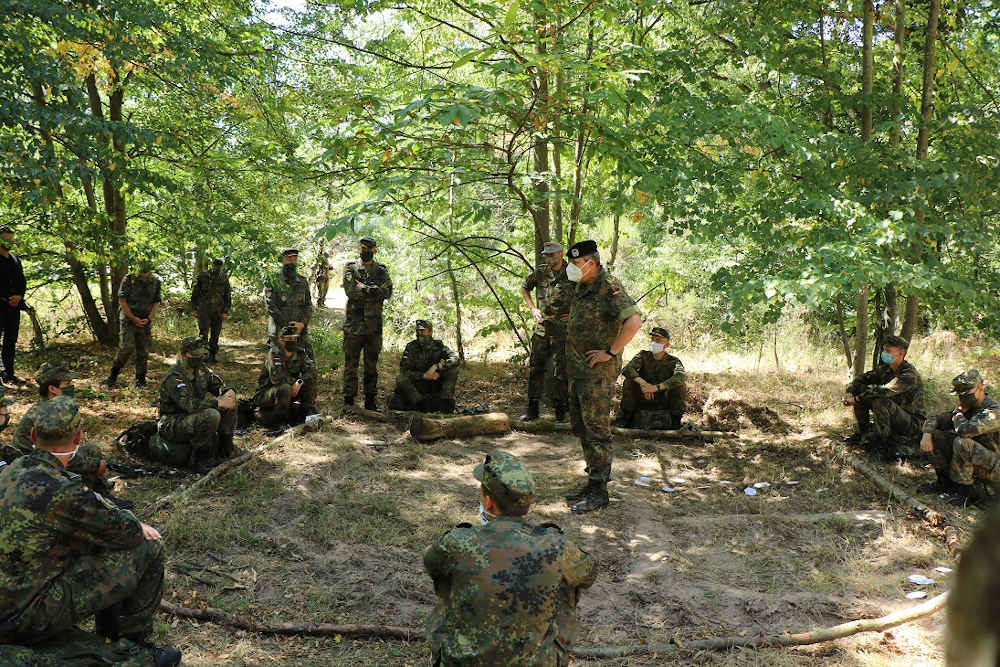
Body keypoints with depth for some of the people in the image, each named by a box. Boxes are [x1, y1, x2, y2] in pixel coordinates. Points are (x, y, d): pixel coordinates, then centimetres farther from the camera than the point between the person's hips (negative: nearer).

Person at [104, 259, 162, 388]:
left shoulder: (155, 282, 7)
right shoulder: (129, 279, -4)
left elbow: (156, 303, 10)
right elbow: (122, 300, -6)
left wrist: (149, 318, -5)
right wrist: (133, 318, -10)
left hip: (145, 322, 4)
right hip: (128, 319, -4)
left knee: (143, 352, 3)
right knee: (126, 348, -14)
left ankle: (140, 380, 13)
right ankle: (112, 377, -2)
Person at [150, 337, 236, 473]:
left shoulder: (201, 369, 4)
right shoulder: (175, 377, -23)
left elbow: (217, 385, 12)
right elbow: (189, 404, -35)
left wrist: (229, 391, -13)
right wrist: (219, 402, -34)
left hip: (193, 416, 9)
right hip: (172, 424, -9)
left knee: (230, 404, -3)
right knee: (211, 415, -33)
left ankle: (224, 450, 7)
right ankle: (201, 461, -19)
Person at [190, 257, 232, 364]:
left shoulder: (224, 278, 7)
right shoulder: (203, 276, 3)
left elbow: (228, 296, 8)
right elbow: (195, 293, 6)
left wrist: (226, 311, 0)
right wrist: (194, 308, 1)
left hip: (218, 311, 2)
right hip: (204, 309, -2)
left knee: (215, 335, 6)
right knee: (203, 332, -10)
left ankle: (212, 356, 13)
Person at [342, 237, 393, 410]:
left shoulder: (382, 270, 10)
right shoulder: (350, 268, 3)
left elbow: (388, 291, -6)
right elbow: (351, 291, -12)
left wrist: (364, 288, -11)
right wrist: (374, 290, -11)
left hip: (374, 325, 2)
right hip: (353, 323, -2)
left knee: (372, 365, 9)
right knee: (351, 364, 1)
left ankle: (370, 400, 16)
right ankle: (348, 399, 7)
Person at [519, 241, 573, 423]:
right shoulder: (540, 273, 6)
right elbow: (524, 288, 24)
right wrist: (532, 308, 12)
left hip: (562, 330, -4)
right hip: (541, 328, 4)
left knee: (560, 372, 1)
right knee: (535, 368, 5)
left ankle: (560, 409, 12)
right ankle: (532, 409, 14)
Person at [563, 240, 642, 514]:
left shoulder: (609, 287, -16)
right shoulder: (582, 288, 12)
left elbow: (634, 322, -29)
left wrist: (610, 352, -23)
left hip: (598, 372, -10)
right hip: (577, 370, 10)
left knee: (597, 430, -4)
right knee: (581, 428, 15)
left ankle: (599, 491, 3)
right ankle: (592, 482, 27)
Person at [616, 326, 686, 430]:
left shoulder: (673, 361, -6)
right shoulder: (644, 355, -3)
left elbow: (679, 377, -30)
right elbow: (626, 369, -22)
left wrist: (656, 387, -44)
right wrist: (642, 383, -41)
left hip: (664, 401, -1)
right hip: (643, 400, 1)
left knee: (680, 386, -25)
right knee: (629, 381, -23)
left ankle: (676, 422, -12)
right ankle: (625, 419, -12)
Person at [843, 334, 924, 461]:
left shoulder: (909, 375, -24)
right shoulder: (885, 369, 2)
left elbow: (884, 391, -34)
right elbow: (863, 379, 5)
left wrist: (856, 399, -28)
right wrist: (850, 393, -15)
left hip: (911, 424, -8)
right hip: (889, 417, 8)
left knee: (880, 401, -34)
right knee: (860, 391, -2)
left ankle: (883, 444, -23)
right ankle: (862, 432, 7)